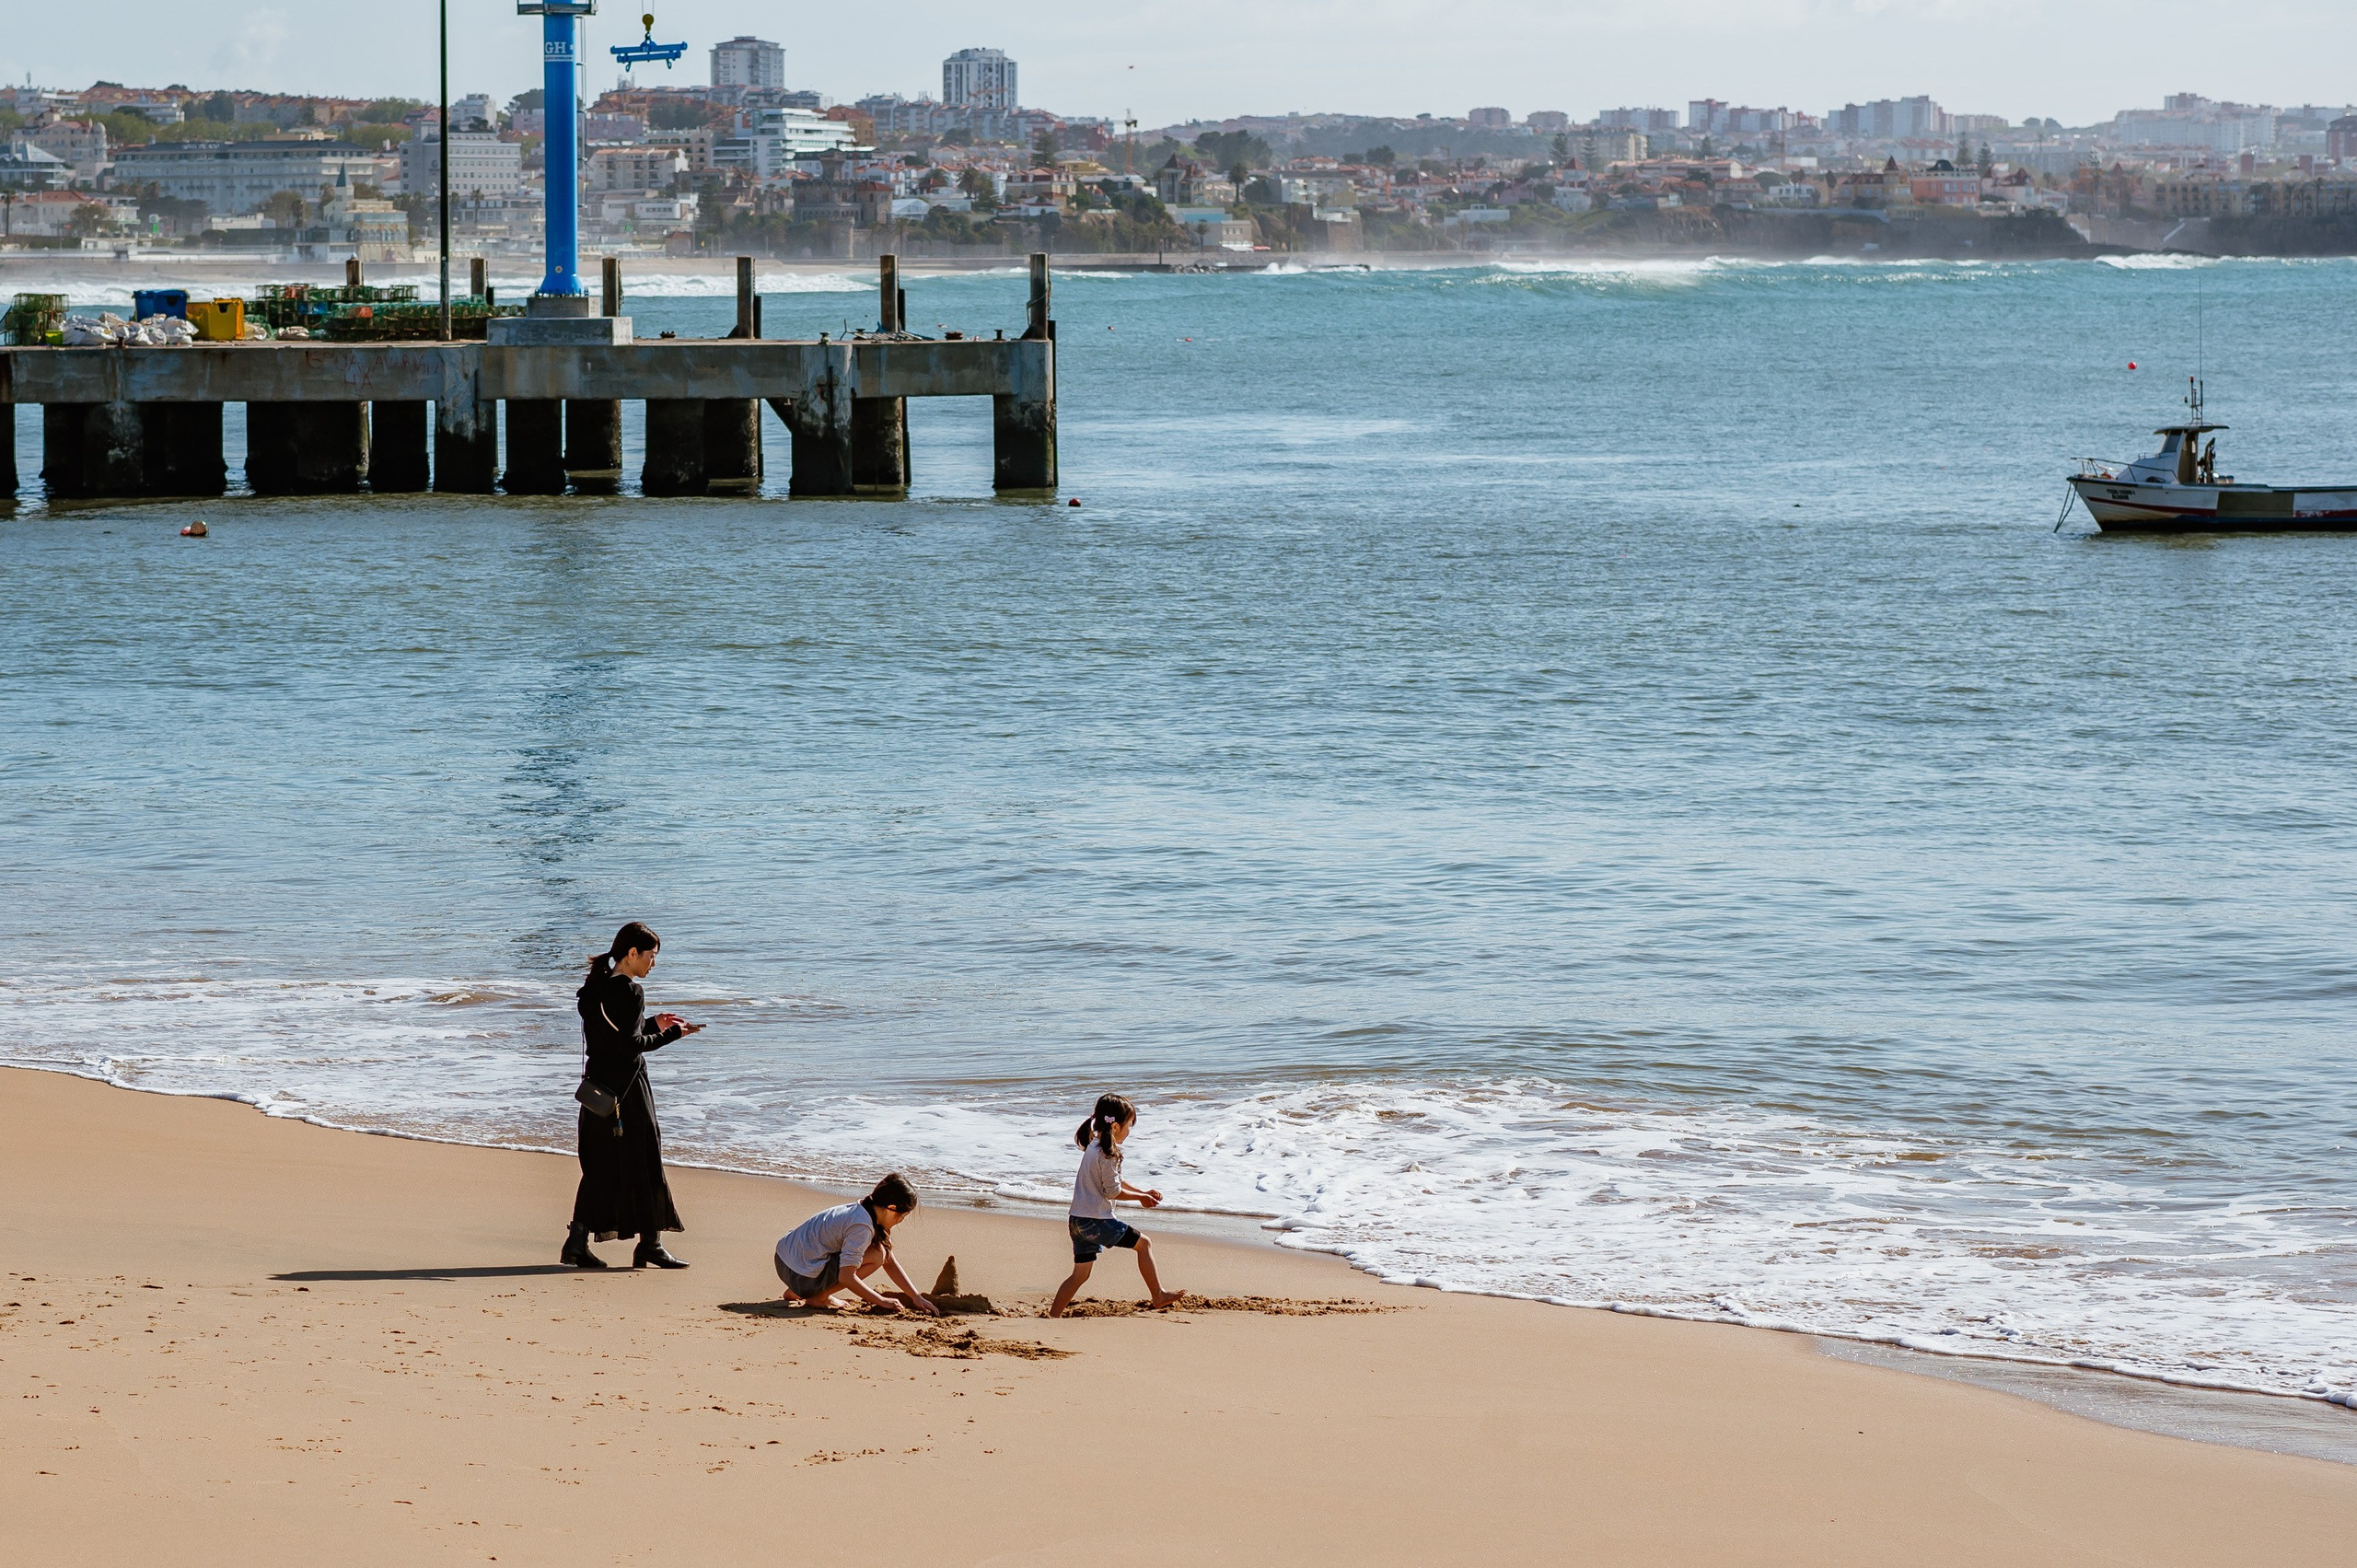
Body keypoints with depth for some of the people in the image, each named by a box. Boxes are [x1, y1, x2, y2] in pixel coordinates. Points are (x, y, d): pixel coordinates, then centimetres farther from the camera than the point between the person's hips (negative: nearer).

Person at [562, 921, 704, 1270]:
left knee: (599, 1165, 11)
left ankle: (577, 1242, 7)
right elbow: (631, 1045, -20)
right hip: (626, 1086, -8)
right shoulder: (629, 992, -16)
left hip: (596, 1084, 8)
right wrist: (672, 1035, -11)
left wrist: (652, 1024, 21)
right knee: (643, 1160, 1)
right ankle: (650, 1245, 6)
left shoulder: (596, 989, 11)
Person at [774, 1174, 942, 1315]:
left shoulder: (859, 1210, 9)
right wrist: (881, 1301, -11)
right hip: (801, 1275, -9)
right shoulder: (861, 1226, -20)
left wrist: (916, 1297, 11)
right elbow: (846, 1277, -21)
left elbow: (890, 1263, 15)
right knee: (876, 1255, -11)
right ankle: (818, 1298, -3)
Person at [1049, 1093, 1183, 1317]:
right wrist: (1141, 1197, 2)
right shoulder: (1107, 1154, -16)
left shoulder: (1094, 1147, 15)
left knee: (1081, 1274, 14)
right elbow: (1113, 1192, -13)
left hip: (1078, 1222, 9)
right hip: (1096, 1222, -9)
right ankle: (1158, 1296, 7)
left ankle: (1052, 1316, 12)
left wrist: (1142, 1192, 23)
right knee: (1143, 1244, 3)